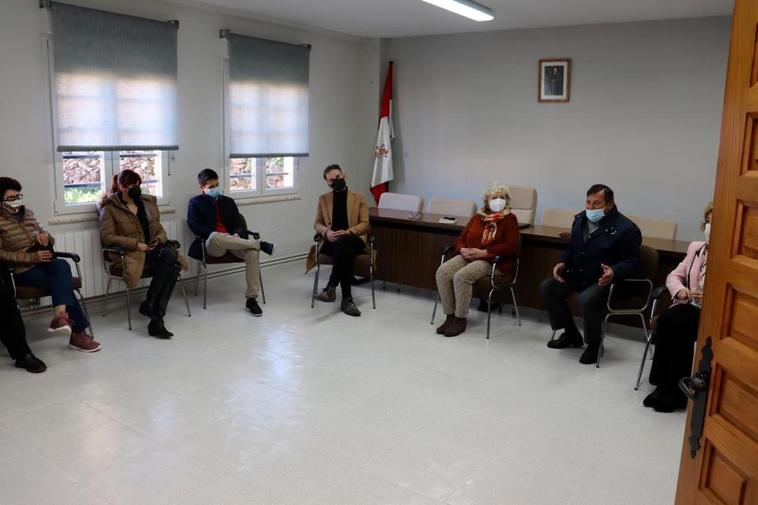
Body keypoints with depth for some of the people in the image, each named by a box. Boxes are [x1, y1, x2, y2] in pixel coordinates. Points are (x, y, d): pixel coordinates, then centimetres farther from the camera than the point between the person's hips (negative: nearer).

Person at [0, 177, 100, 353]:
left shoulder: (27, 213, 17)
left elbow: (50, 241, 21)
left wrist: (46, 236, -4)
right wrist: (32, 257, -20)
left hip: (43, 263, 5)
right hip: (22, 270, -5)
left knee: (61, 266, -32)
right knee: (63, 281, -29)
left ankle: (60, 316, -40)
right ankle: (77, 332, -31)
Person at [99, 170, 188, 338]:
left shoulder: (148, 202, 21)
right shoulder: (110, 208, 5)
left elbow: (159, 228, 22)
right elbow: (107, 237, -5)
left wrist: (159, 239, -3)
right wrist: (136, 244, -15)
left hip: (153, 248, 5)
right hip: (130, 254, -5)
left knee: (174, 264, -31)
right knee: (169, 254, -33)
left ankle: (156, 319, -30)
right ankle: (149, 305, -22)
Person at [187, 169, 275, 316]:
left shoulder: (228, 201, 23)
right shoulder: (196, 202, 13)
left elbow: (239, 224, 15)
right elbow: (194, 225, -2)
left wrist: (237, 235, -10)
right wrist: (213, 233, -18)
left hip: (232, 240, 3)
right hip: (212, 243, -3)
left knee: (252, 252, -30)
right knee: (215, 237, -42)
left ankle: (251, 298, -28)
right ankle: (260, 244, -28)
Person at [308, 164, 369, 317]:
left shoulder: (358, 198, 11)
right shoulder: (323, 199, 17)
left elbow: (365, 224, 3)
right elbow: (317, 224, 15)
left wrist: (346, 233, -16)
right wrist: (326, 232, -10)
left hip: (354, 240, -1)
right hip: (331, 241, 1)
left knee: (342, 244, -41)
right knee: (346, 252, -38)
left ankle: (331, 287, -34)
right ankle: (347, 299, -37)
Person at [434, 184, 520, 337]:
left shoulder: (510, 219, 3)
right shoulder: (477, 217, 18)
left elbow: (510, 246, -10)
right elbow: (460, 239, 19)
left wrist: (482, 252, -16)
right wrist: (463, 250, -6)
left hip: (492, 261, -5)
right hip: (467, 256, 5)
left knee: (462, 276, -32)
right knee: (442, 272, -22)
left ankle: (460, 319, -17)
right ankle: (450, 315, -12)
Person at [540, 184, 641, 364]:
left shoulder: (626, 229, -14)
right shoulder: (580, 219, 8)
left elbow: (631, 261, -12)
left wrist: (614, 272, -33)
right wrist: (562, 262, 0)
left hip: (604, 279, -7)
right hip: (577, 275, 8)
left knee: (587, 299, -35)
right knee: (547, 287, -4)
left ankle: (594, 343, -6)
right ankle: (571, 334, 13)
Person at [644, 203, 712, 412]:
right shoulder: (695, 247, 14)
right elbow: (674, 276, 13)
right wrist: (679, 290, -9)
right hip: (689, 305, 5)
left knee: (681, 324, -32)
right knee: (666, 319, -27)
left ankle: (676, 391, -20)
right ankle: (662, 384, -18)